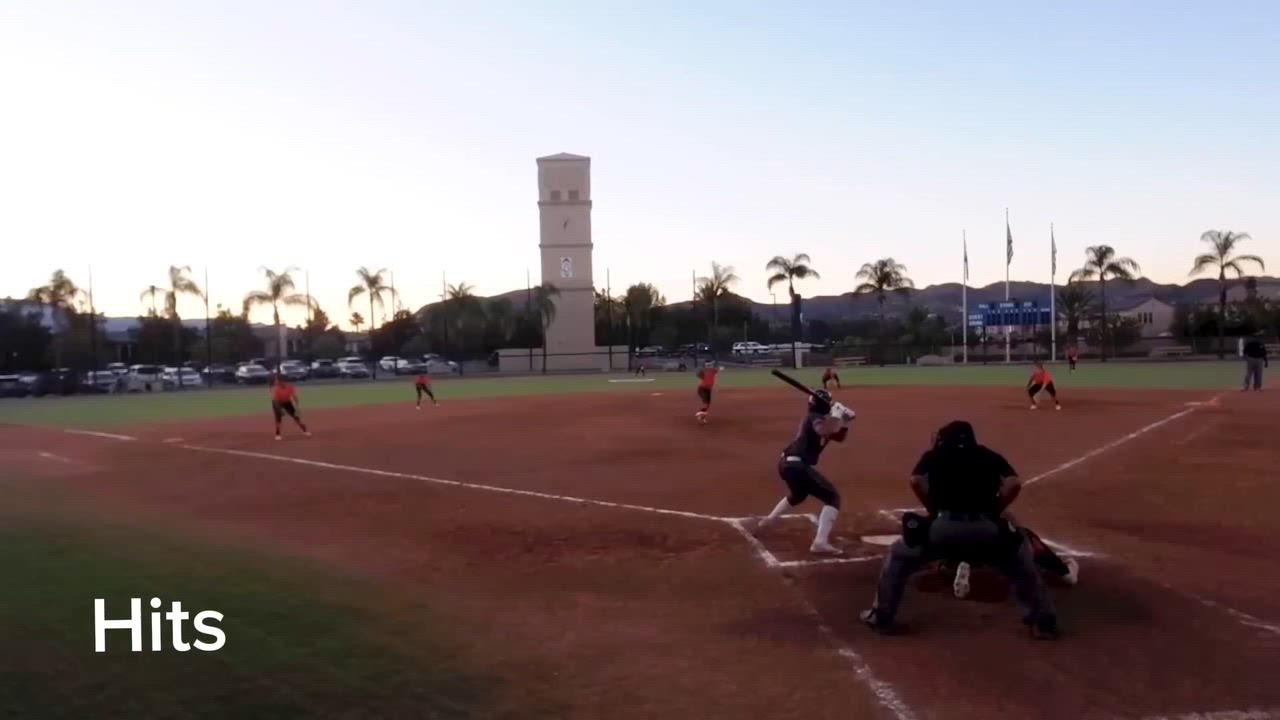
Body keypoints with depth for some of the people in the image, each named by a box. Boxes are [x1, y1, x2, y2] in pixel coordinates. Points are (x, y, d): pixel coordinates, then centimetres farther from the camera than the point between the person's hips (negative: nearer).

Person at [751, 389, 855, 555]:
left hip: (787, 463, 10)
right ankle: (820, 542, -18)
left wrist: (845, 421, 7)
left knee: (798, 495, 39)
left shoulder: (814, 418, 20)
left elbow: (839, 437, 25)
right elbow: (824, 430, -32)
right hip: (797, 466, -10)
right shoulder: (815, 418, -8)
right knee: (832, 497, -8)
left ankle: (766, 522, 49)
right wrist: (837, 414, -16)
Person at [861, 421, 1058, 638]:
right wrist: (993, 511, 16)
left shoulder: (934, 455, 20)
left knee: (899, 556, 22)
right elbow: (1013, 484, 7)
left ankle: (881, 616, 19)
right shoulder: (990, 456, 23)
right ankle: (1043, 621, 26)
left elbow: (916, 481, 4)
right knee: (1022, 562, 30)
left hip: (945, 525, -1)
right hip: (985, 527, 2)